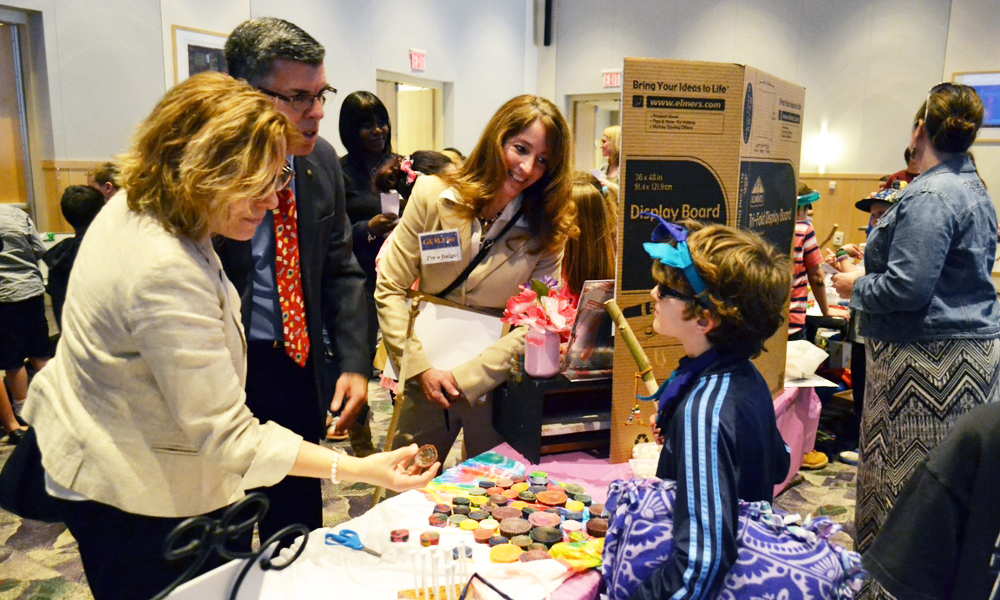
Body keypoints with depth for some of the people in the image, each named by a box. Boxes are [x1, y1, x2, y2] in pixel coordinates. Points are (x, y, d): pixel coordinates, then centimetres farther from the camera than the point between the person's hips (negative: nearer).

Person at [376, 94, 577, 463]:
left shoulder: (548, 232, -6)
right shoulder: (433, 195, -7)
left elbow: (533, 326, -9)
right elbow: (390, 290, -6)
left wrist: (465, 378, -15)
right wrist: (421, 368, -13)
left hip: (496, 386, 0)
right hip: (424, 381, 1)